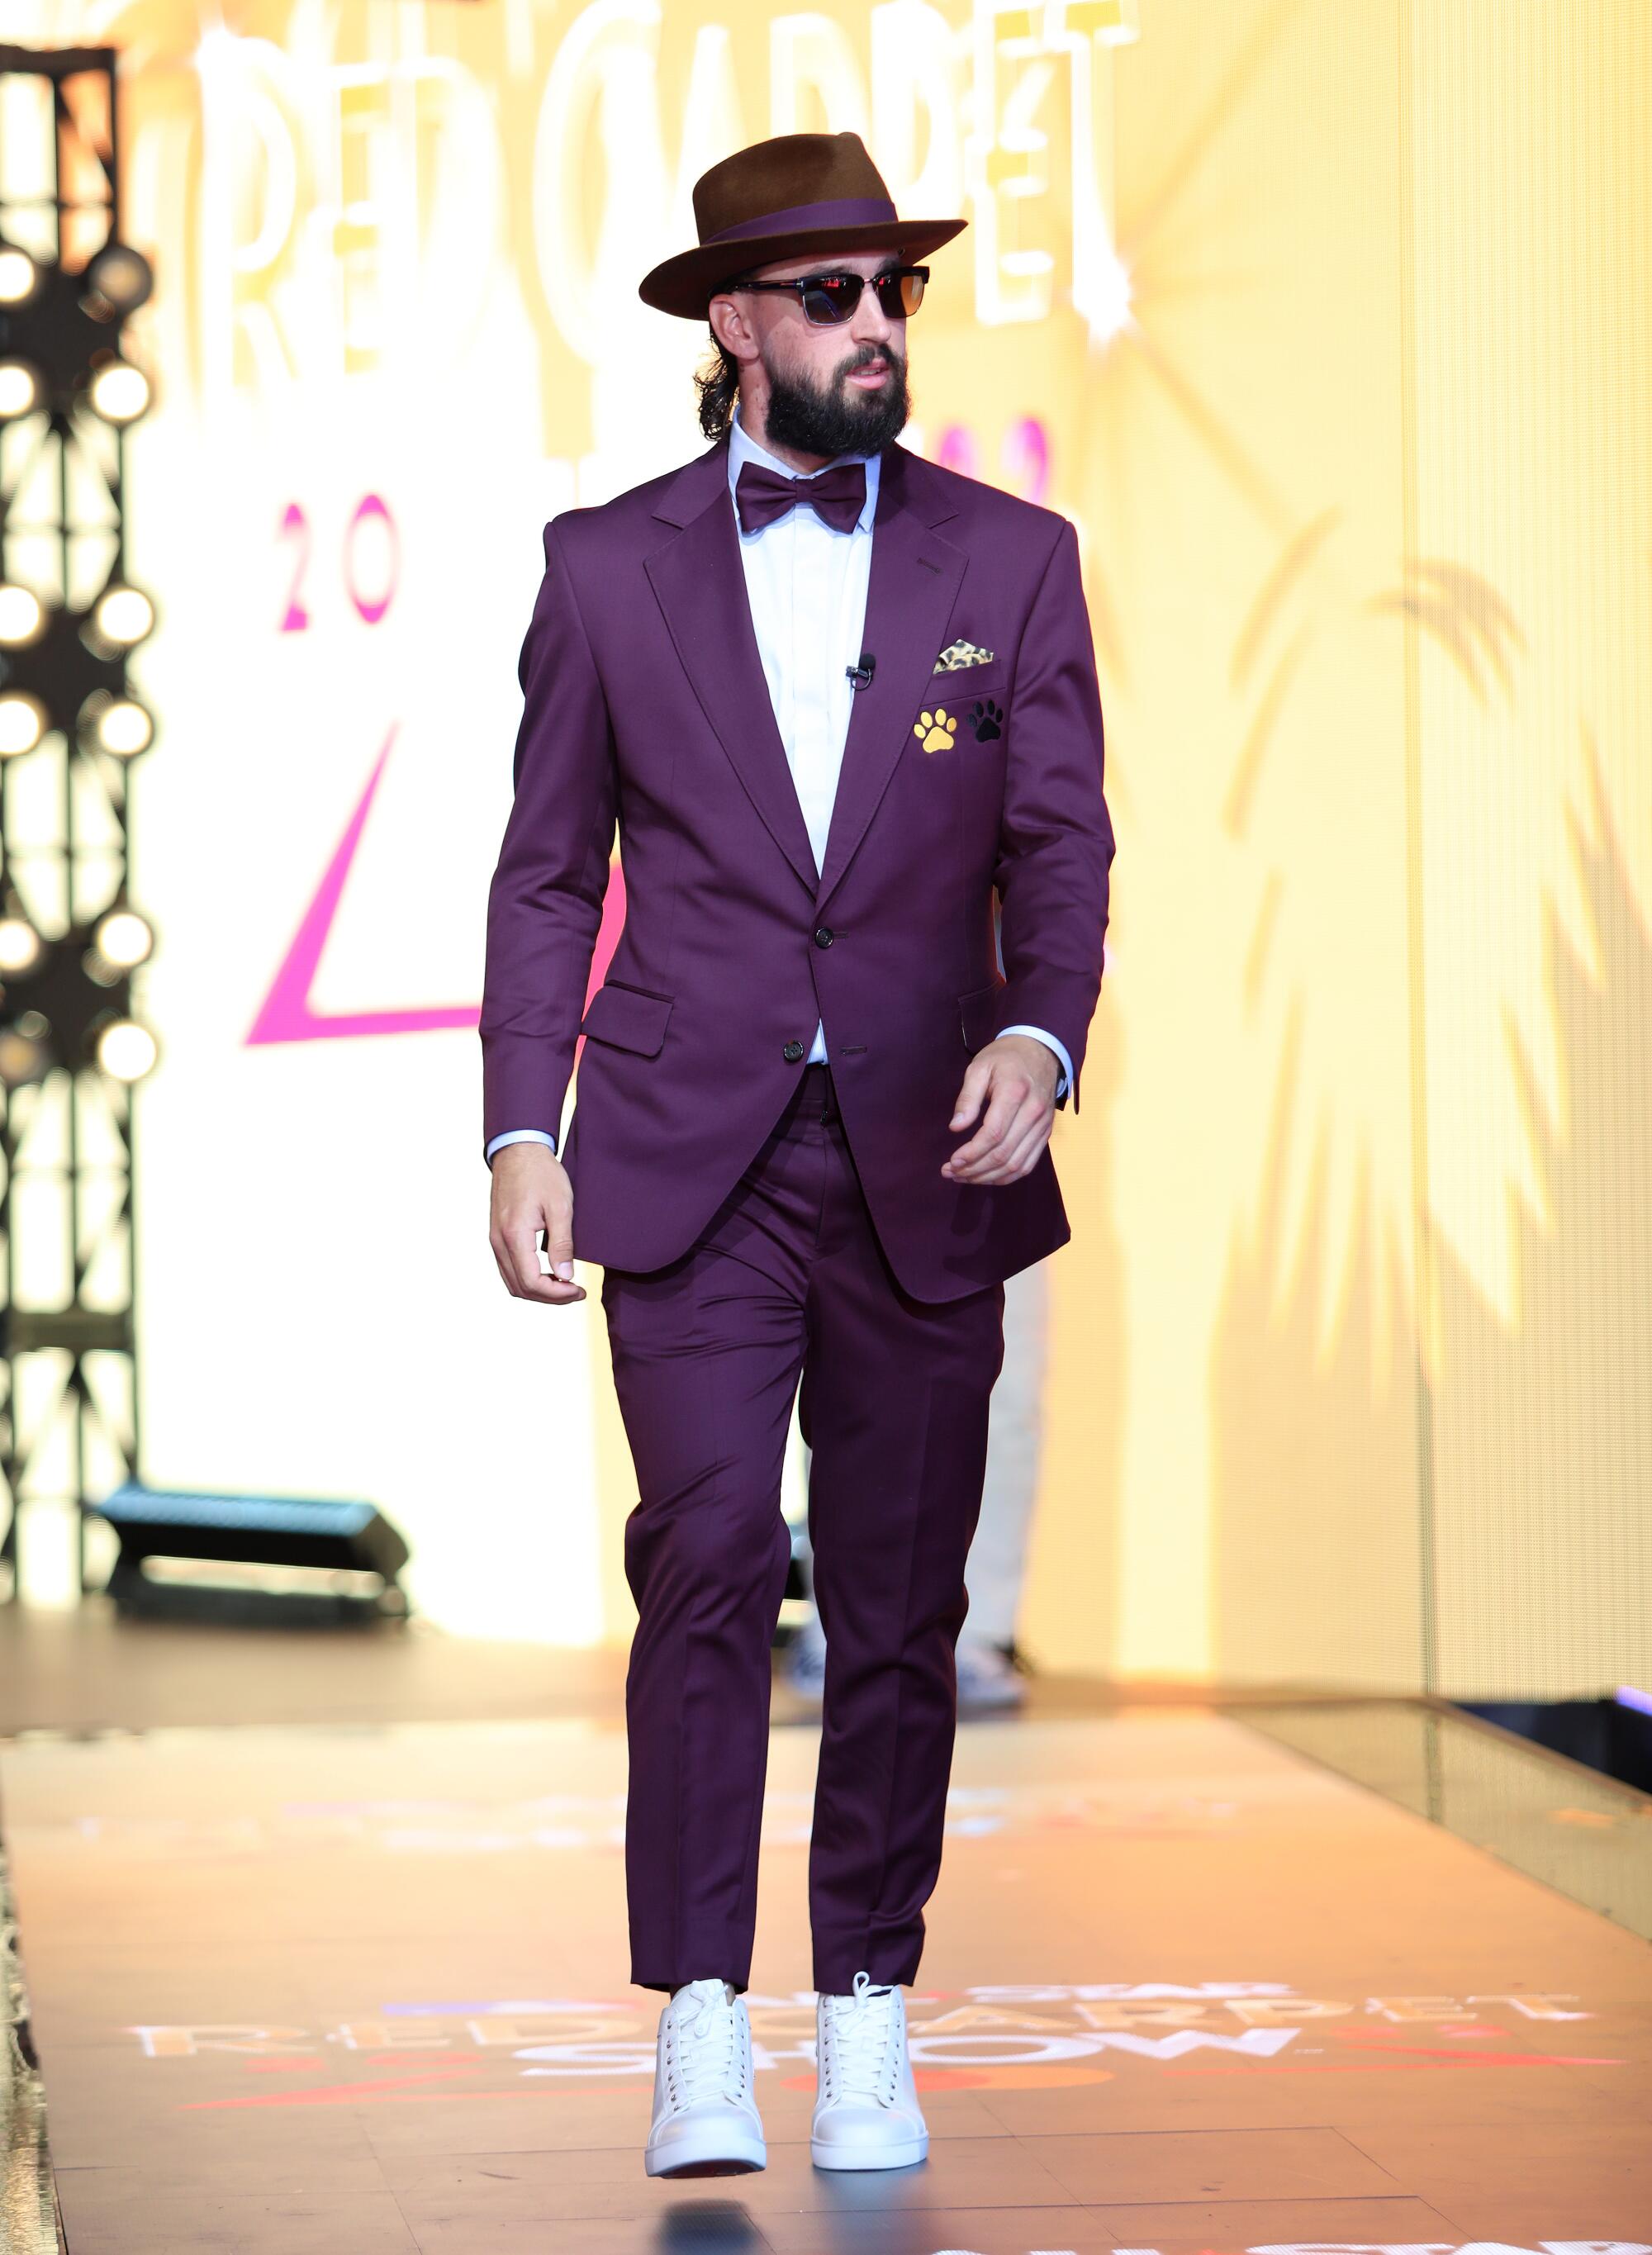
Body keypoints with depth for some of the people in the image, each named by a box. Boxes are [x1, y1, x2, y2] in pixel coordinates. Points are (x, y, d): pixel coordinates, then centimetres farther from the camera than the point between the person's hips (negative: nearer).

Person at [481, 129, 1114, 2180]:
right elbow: (546, 875, 8)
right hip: (689, 1164, -1)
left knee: (898, 1611, 5)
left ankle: (868, 2020, 17)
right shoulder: (609, 568, 6)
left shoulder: (1011, 561, 8)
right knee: (708, 1564, -14)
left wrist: (1041, 1034, -15)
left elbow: (1061, 845, 4)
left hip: (924, 1164, 2)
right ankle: (700, 2026, -10)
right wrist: (522, 1130, -2)